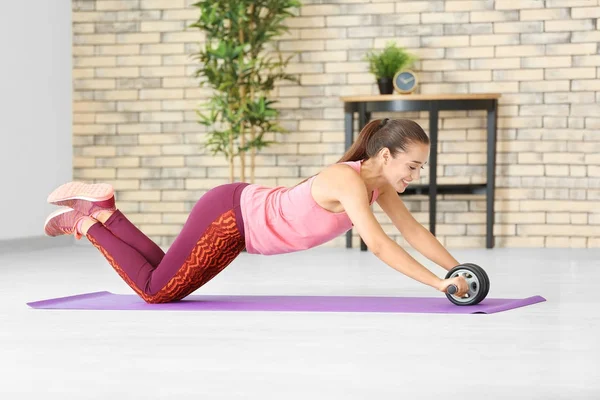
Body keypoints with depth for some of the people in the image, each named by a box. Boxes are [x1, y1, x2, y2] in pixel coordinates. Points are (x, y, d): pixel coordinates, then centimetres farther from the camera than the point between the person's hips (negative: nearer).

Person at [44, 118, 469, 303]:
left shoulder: (378, 182, -3)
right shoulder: (349, 181, -29)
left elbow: (415, 232, 2)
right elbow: (378, 245, -39)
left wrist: (460, 271, -6)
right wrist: (440, 283, -40)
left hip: (243, 213, 9)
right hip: (228, 215, -9)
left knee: (165, 282, 22)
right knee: (155, 291, 3)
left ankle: (102, 209, 24)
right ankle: (86, 223, 16)